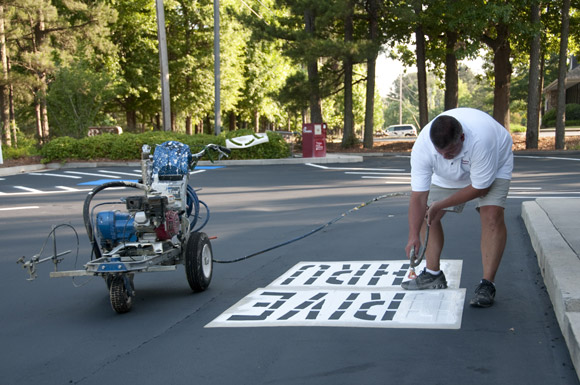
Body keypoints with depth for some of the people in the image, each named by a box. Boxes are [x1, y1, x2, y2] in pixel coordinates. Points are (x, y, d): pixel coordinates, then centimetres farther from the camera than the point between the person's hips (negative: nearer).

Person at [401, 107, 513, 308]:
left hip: (493, 166, -4)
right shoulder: (422, 146, -33)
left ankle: (487, 284, -19)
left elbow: (480, 187, -32)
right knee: (426, 213, -4)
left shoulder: (480, 139, -45)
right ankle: (433, 275, 11)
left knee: (492, 215, -24)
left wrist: (441, 204, -25)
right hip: (448, 175, 4)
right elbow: (419, 196, -28)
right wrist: (414, 236, -33)